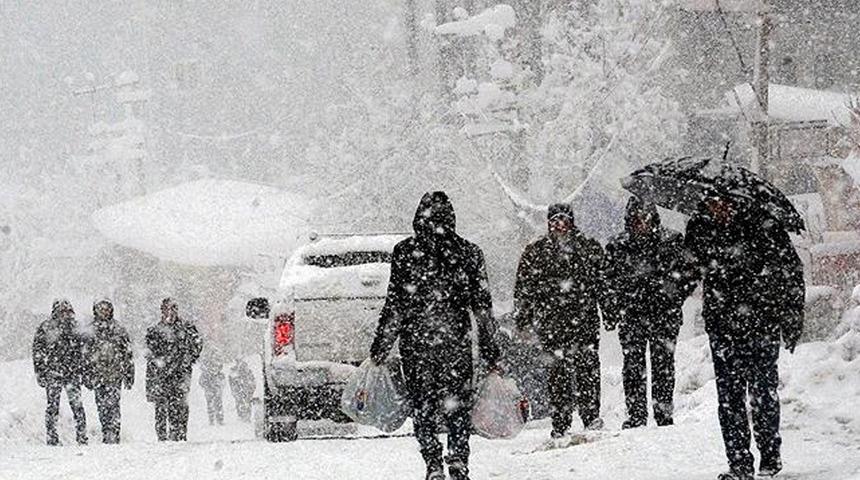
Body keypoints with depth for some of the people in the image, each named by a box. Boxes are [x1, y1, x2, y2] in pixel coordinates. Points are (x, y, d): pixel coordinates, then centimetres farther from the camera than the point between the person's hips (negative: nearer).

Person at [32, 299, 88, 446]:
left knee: (77, 405, -4)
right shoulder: (46, 328, 0)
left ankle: (82, 438, 0)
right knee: (52, 406, 1)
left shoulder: (73, 327, 12)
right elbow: (37, 351, 1)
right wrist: (40, 373, -5)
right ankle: (52, 438, 7)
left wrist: (81, 370, 15)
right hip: (52, 373, -3)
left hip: (72, 373, 3)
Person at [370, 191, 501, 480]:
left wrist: (380, 347, 2)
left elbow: (395, 305, -5)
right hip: (457, 345, 2)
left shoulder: (405, 253, -5)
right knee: (458, 409, 11)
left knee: (423, 408, 7)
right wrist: (491, 351, 9)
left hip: (415, 343, -1)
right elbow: (482, 307, 3)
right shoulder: (469, 253, 2)